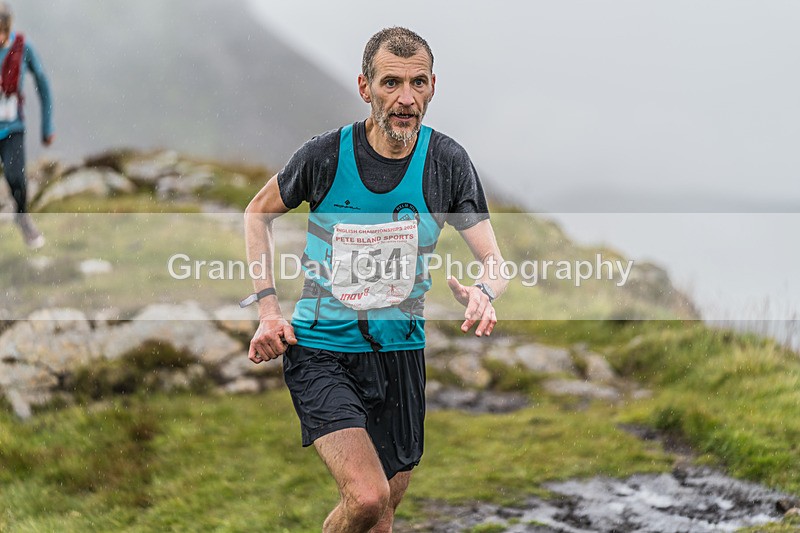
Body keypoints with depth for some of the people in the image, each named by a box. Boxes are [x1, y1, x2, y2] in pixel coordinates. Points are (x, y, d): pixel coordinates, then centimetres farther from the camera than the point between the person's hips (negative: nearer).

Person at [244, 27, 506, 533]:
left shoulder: (448, 162, -6)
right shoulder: (326, 154, -10)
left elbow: (494, 260, -5)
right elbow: (258, 214, 8)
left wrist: (483, 293, -30)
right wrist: (269, 309, -2)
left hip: (400, 348, 3)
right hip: (320, 347, -3)